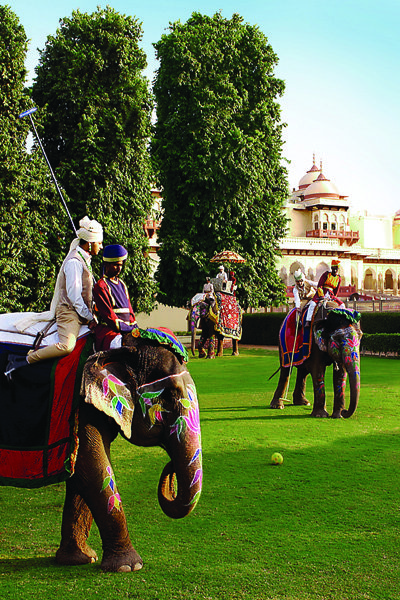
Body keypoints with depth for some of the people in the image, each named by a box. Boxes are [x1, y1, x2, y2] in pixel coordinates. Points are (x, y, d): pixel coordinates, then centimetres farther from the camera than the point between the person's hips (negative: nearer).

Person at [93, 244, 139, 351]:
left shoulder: (121, 284, 23)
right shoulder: (100, 286, -1)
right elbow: (107, 314, -9)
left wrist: (134, 327, 4)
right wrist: (128, 329, -15)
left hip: (127, 327, 7)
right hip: (108, 329, -7)